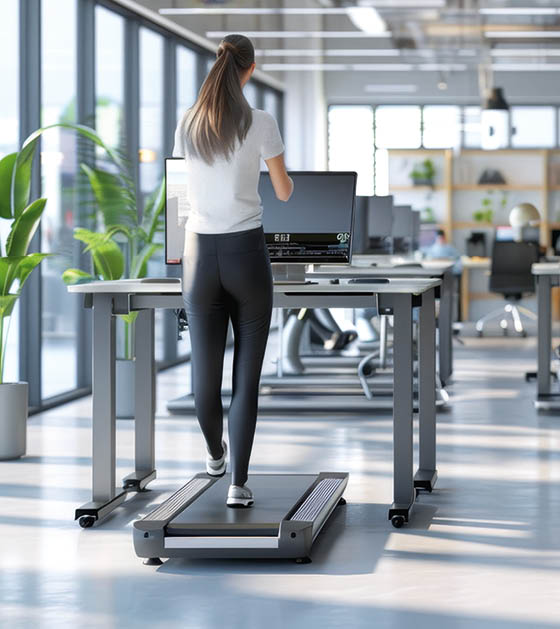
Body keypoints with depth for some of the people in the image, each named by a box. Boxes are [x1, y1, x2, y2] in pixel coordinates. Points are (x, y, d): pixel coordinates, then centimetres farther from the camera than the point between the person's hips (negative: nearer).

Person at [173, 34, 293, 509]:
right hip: (246, 255, -3)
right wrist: (287, 178, 28)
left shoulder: (188, 124, 4)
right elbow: (284, 193, 4)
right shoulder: (261, 124, -7)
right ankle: (239, 484, -3)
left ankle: (215, 455, 37)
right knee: (247, 375, 0)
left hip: (200, 255, 3)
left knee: (206, 371, 12)